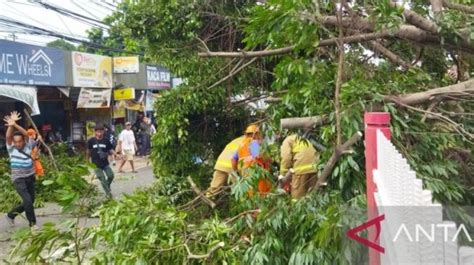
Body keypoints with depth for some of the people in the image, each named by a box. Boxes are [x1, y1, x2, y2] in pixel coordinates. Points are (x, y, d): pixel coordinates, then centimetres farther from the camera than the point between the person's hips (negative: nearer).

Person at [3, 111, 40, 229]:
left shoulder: (28, 145, -3)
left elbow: (26, 134, -20)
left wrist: (15, 124, -36)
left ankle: (10, 215, 35)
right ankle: (32, 223, 0)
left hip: (30, 177, 3)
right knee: (27, 200, -16)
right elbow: (8, 136, -22)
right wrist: (11, 124, -39)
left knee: (30, 201, 13)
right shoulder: (11, 148, -5)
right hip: (18, 179, -3)